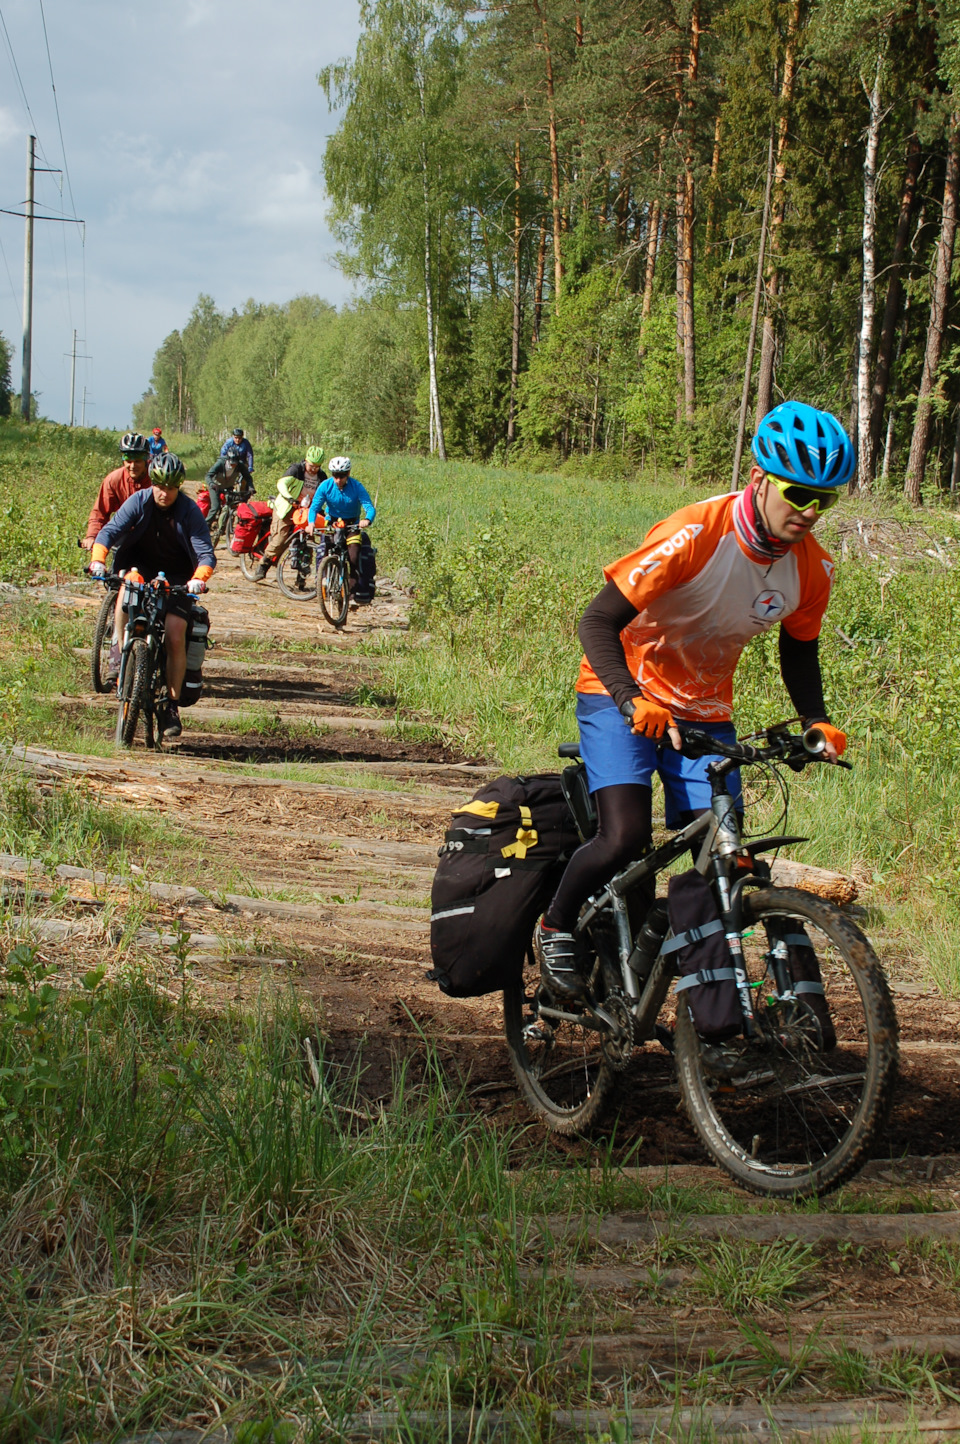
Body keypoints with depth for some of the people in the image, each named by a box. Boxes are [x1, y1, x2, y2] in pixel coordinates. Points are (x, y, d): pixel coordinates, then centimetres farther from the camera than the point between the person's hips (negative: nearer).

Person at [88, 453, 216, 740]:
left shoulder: (190, 511, -15)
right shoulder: (139, 502, -12)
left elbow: (205, 552, -22)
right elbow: (110, 531, -20)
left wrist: (199, 578, -43)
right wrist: (98, 559, -39)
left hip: (177, 576, -1)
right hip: (141, 566, 1)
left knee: (175, 636, -15)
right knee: (126, 587, -34)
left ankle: (172, 706, -6)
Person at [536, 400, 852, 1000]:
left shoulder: (813, 568, -10)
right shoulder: (694, 534, -28)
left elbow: (798, 650, 9)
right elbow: (598, 622, -26)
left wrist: (817, 720, -8)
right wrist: (633, 700, -40)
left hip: (706, 710, 5)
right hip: (624, 695, -5)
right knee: (625, 837, -22)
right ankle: (557, 928, 7)